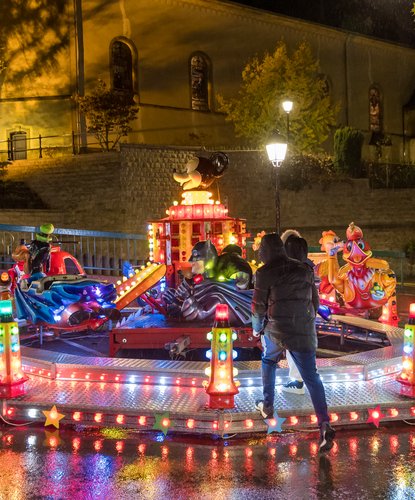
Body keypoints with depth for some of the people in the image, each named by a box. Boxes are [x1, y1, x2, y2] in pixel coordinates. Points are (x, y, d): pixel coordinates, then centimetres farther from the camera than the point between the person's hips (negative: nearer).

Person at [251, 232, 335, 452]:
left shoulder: (265, 273, -5)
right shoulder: (305, 269, 8)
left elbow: (258, 307, -3)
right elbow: (314, 301, 14)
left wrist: (256, 329, 15)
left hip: (276, 330, -2)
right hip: (304, 332, 2)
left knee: (269, 360, 27)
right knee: (311, 376, 0)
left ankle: (267, 406, 32)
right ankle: (324, 424, -15)